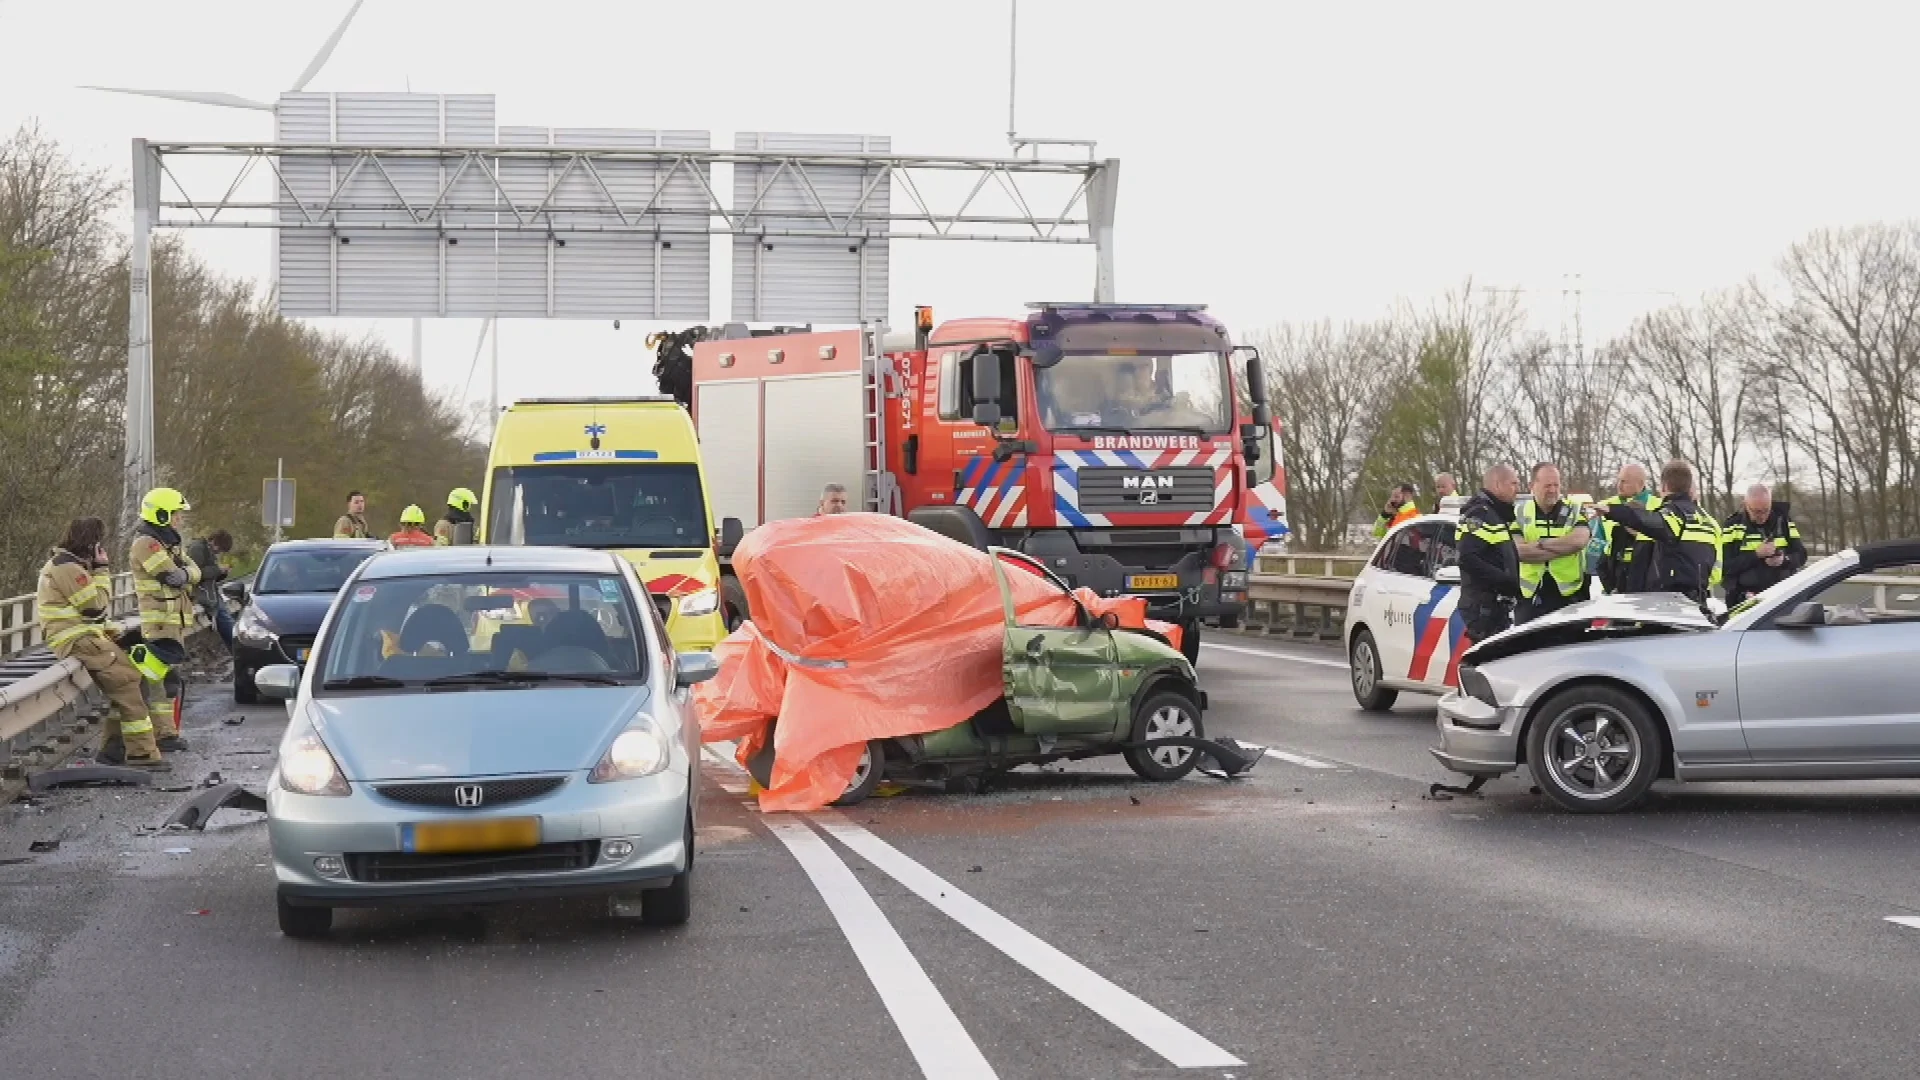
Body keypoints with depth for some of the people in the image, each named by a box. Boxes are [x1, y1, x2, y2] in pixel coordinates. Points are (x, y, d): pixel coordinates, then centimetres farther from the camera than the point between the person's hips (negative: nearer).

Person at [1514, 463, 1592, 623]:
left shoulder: (1575, 513, 4)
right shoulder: (1520, 515, 5)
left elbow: (1578, 541, -17)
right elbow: (1519, 551, -12)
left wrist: (1541, 543, -11)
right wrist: (1563, 548, -13)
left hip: (1569, 596, -1)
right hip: (1530, 598, 1)